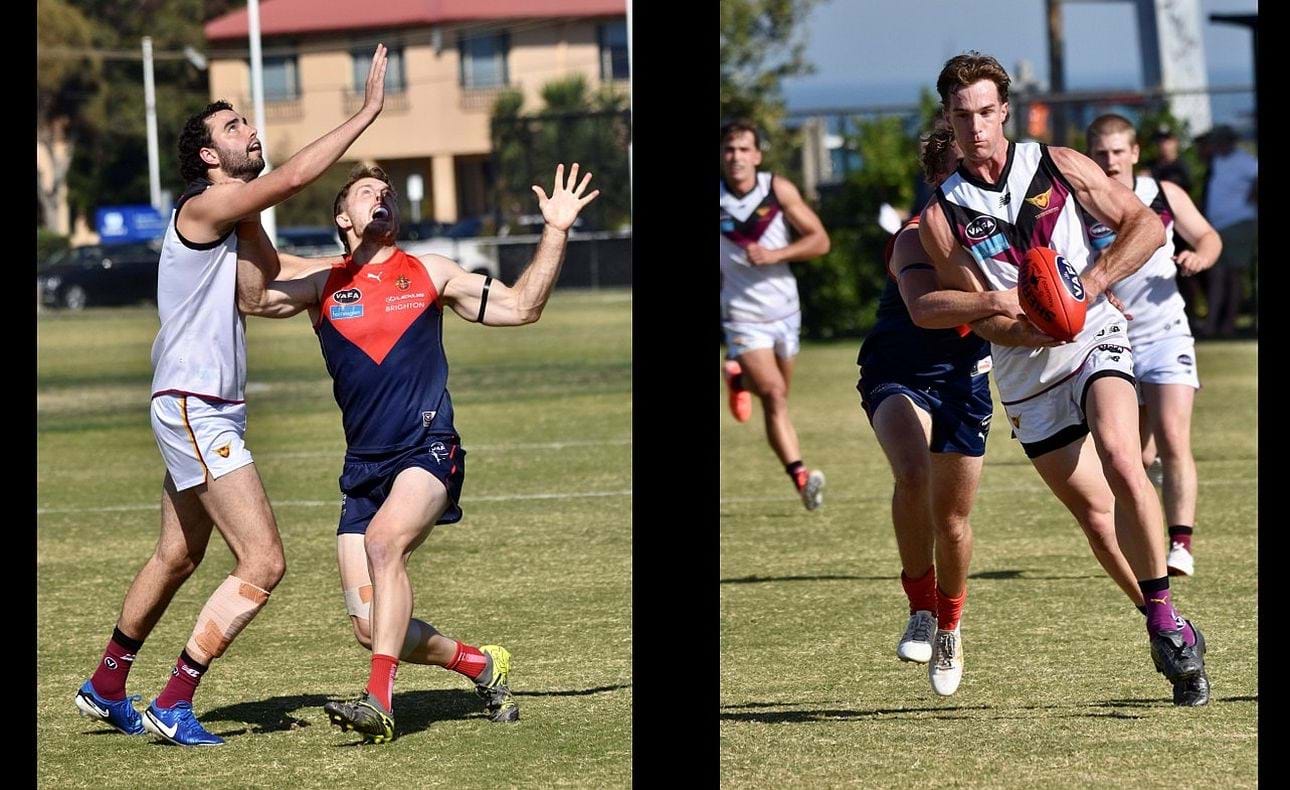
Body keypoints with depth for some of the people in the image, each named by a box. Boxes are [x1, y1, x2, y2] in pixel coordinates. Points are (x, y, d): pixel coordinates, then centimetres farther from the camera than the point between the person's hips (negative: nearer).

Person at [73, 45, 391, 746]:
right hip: (194, 410, -10)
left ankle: (105, 688, 35)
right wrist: (367, 113, -24)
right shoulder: (204, 206, -14)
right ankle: (172, 707, -9)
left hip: (209, 411, 10)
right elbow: (293, 177, -26)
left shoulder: (230, 221, 16)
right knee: (262, 564, -14)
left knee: (176, 559, 22)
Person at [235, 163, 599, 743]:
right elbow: (254, 298, -6)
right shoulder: (323, 284, 10)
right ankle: (482, 665, 20)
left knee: (383, 540, -33)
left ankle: (380, 699, -36)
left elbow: (520, 307, 15)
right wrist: (248, 215, -13)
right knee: (369, 626, -5)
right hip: (363, 468, 3)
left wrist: (555, 233, 7)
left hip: (428, 451, -3)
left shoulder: (429, 275, 11)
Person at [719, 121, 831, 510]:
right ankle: (799, 474, -24)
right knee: (773, 394, -21)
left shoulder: (779, 190, -8)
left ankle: (739, 378, 50)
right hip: (743, 316, -3)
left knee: (777, 394, 18)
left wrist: (775, 255, -20)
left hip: (784, 312, 3)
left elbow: (820, 240, -7)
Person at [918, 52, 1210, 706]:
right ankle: (1170, 633, 18)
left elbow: (1146, 225, 2)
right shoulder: (940, 217, 1)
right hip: (1027, 379, 3)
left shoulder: (1057, 167, 0)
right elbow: (977, 312, 1)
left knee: (1121, 461, -28)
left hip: (1096, 341, -2)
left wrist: (1091, 284, -12)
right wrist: (1026, 330, -20)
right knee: (1095, 513, 4)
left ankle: (1165, 619, -23)